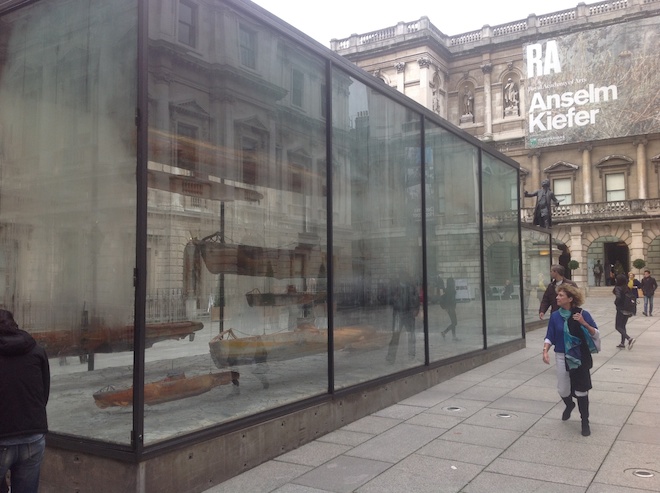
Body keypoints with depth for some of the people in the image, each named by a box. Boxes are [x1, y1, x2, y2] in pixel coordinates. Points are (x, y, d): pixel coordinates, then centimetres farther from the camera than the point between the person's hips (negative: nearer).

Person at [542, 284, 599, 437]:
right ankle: (569, 405, 44)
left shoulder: (583, 314, -10)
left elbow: (596, 334, -9)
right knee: (563, 390, 8)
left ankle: (585, 422, 21)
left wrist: (584, 323, -25)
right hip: (561, 357, 2)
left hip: (580, 357, -2)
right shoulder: (555, 316, -3)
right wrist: (545, 351, -15)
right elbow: (550, 337, 1)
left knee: (581, 389, 3)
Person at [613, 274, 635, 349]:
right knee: (623, 326, 17)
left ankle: (629, 339, -16)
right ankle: (622, 343, 19)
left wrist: (616, 303, -13)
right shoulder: (627, 288, 4)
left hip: (621, 309, -7)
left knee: (618, 327, 1)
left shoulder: (618, 288, -16)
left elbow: (618, 297, -30)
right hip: (628, 309, 7)